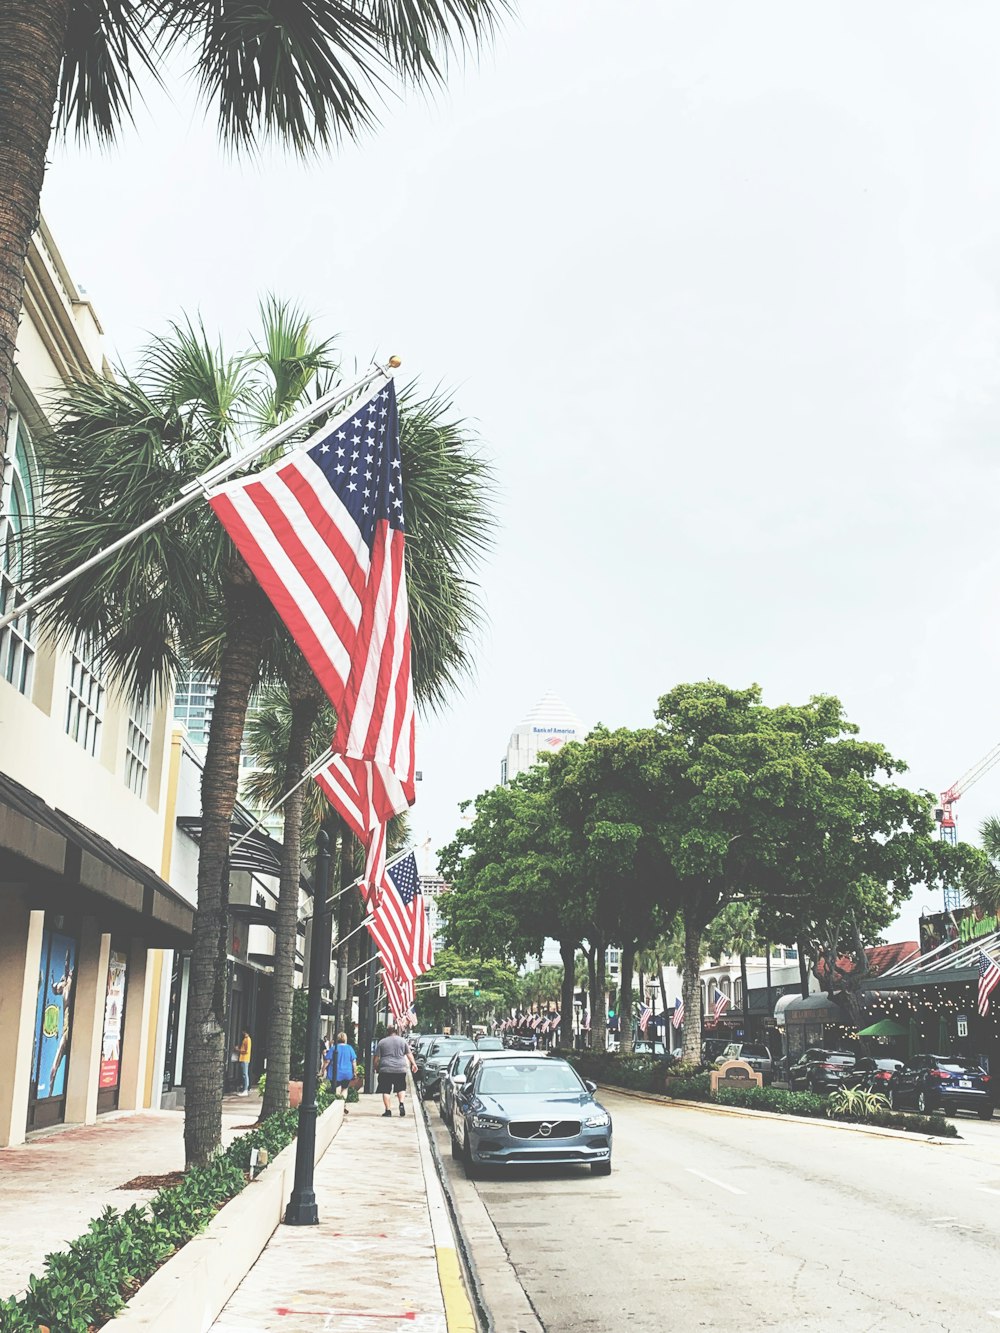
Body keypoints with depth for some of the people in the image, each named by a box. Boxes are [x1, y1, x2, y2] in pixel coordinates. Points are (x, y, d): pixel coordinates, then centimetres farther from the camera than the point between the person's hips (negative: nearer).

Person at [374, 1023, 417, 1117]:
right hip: (400, 1069, 2)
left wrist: (376, 1068, 13)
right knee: (401, 1088, 15)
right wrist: (413, 1064, 13)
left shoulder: (382, 1042, 4)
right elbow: (409, 1054, 8)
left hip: (385, 1070, -2)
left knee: (386, 1090, 4)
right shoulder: (402, 1041, 8)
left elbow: (377, 1058, 3)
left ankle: (388, 1110, -1)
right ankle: (401, 1103, -8)